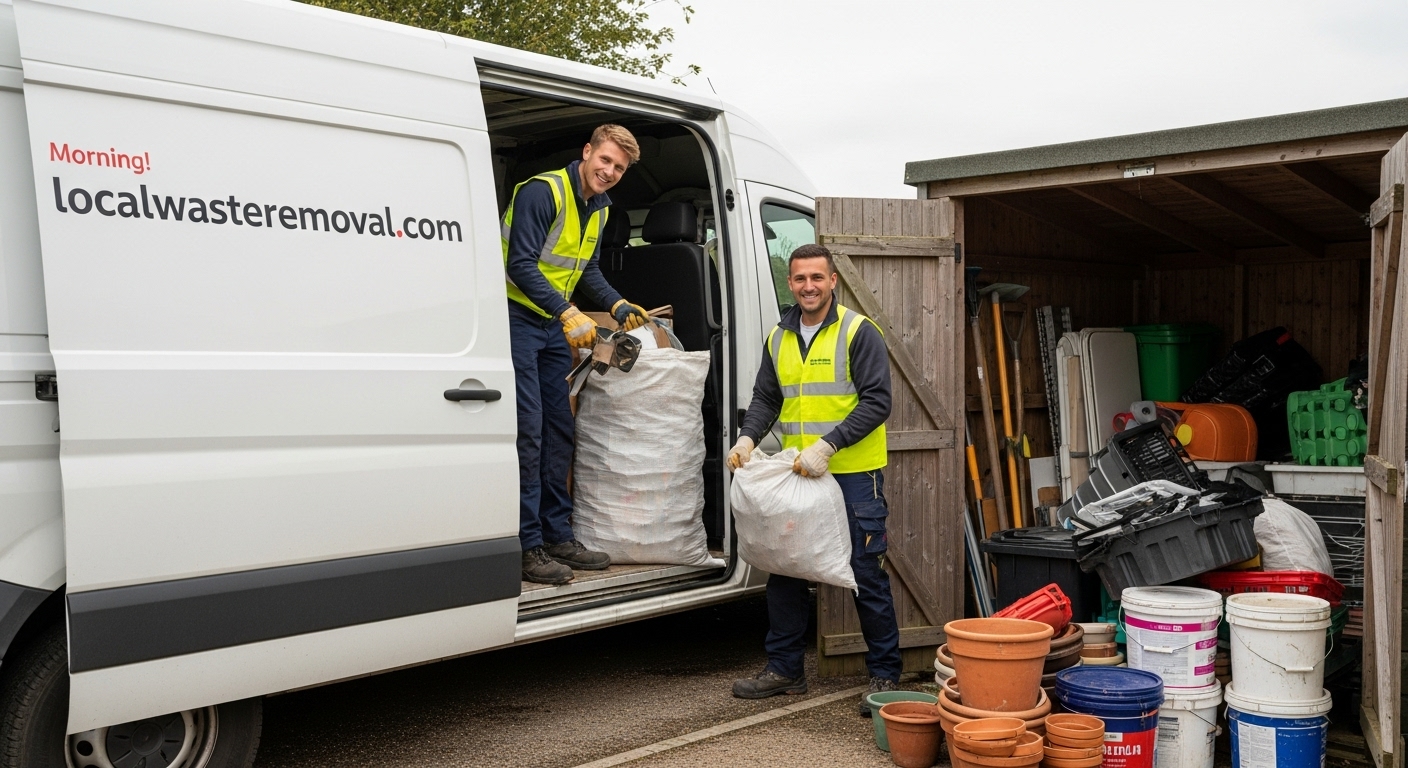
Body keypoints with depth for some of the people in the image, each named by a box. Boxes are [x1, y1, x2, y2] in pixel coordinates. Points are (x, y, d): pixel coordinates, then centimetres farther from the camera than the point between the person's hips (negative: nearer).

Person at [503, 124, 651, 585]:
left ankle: (558, 537, 19)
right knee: (527, 432, -11)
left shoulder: (600, 208, 9)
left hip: (556, 324, 9)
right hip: (516, 318, -9)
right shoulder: (543, 191, -18)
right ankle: (527, 547, -6)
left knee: (559, 431, 10)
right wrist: (568, 313, -31)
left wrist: (618, 306, 5)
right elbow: (521, 265, -24)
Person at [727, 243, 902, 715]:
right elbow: (766, 398, 17)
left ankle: (884, 676, 12)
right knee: (783, 569, 9)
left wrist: (826, 446, -22)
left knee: (867, 574, -1)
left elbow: (876, 402, -14)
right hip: (795, 476, 6)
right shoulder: (779, 338, 11)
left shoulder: (858, 332, -8)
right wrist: (747, 438, -3)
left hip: (853, 475, -6)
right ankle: (784, 669, 22)